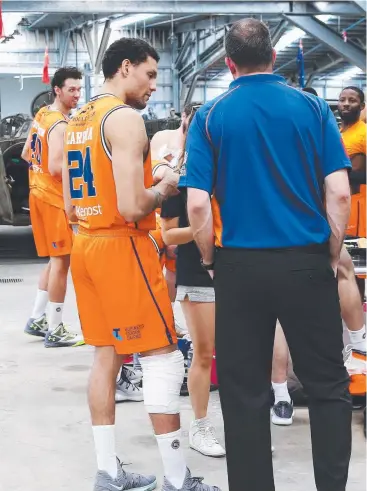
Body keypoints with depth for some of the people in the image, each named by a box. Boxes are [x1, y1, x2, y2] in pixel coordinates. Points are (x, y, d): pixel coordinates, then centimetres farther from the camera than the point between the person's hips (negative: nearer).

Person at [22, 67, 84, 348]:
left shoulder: (42, 115, 11)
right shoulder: (61, 125, -18)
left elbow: (27, 154, 20)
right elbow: (56, 167, -27)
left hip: (41, 193, 10)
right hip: (54, 197, -10)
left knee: (55, 259, 17)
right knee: (61, 261, -5)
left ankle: (37, 319, 23)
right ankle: (55, 331, 0)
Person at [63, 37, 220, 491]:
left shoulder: (77, 121, 14)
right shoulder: (125, 118, -14)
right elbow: (131, 207, -23)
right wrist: (164, 188, -4)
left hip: (85, 244, 9)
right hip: (121, 246, -9)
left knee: (107, 354, 12)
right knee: (162, 357, -3)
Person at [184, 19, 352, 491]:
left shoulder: (210, 116, -1)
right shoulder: (312, 106, 0)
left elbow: (198, 205, -8)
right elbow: (339, 192, -6)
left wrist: (209, 260, 7)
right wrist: (332, 256, 7)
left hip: (240, 265, 0)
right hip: (307, 262, 0)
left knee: (244, 393, 10)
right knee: (328, 384, 13)